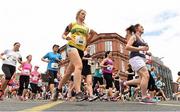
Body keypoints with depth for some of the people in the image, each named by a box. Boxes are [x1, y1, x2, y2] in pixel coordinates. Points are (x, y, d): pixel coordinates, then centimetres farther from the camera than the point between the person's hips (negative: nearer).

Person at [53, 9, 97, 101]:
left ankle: (58, 89, 26)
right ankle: (78, 92, -39)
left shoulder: (86, 28, 21)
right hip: (72, 46, -5)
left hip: (81, 50, 5)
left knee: (69, 72, 8)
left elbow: (87, 41, 21)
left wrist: (92, 35, 4)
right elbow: (63, 35, 14)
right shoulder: (72, 24, 11)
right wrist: (66, 37, -9)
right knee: (79, 66, -30)